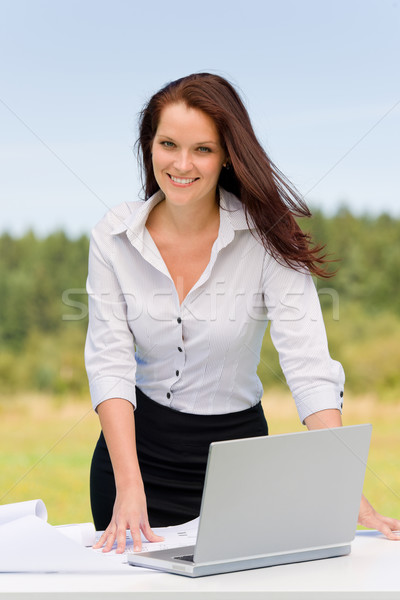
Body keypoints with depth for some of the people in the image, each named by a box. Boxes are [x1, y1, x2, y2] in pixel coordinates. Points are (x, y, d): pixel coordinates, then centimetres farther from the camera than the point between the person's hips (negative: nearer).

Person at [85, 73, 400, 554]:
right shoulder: (114, 237, -8)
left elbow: (309, 365, -22)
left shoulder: (266, 237, -15)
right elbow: (110, 363, -13)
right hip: (136, 444, 2)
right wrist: (129, 487, -26)